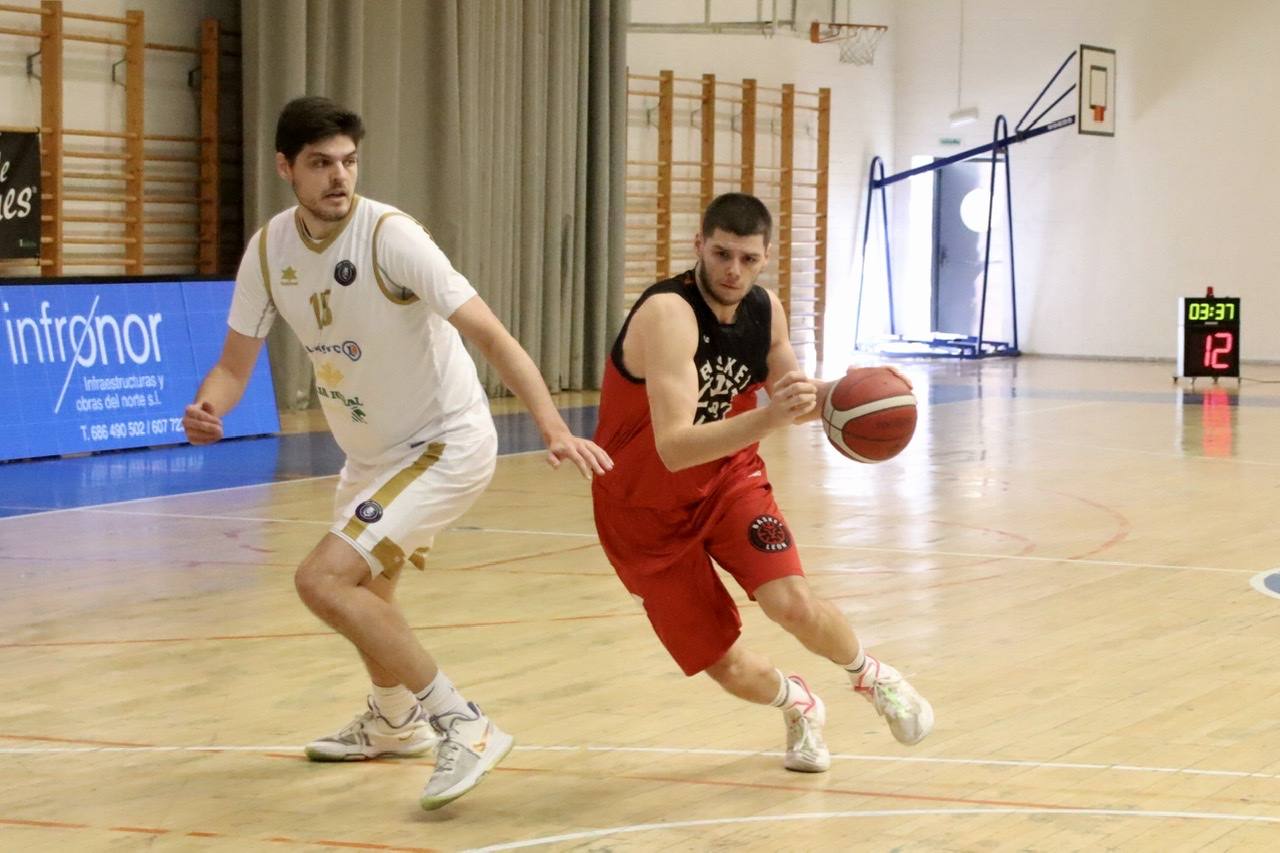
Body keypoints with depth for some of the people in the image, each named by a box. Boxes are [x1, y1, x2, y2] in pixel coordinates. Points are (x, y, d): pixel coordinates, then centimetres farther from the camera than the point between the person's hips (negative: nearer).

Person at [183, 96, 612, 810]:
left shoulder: (391, 236, -25)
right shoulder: (270, 250, -6)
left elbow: (488, 333, -30)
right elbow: (236, 363, 0)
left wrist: (554, 427, -42)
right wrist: (208, 408, -23)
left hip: (445, 443, -8)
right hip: (372, 450, 8)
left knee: (323, 580, -21)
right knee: (361, 585, 28)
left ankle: (463, 726, -16)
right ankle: (396, 721, 54)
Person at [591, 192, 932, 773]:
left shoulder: (765, 311, -8)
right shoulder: (668, 315, -30)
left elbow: (792, 393, 10)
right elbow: (674, 448, -40)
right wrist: (769, 418, -53)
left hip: (728, 479, 4)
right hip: (648, 511, -4)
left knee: (792, 603, -21)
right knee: (730, 669, -4)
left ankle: (871, 676, 12)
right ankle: (798, 705, 32)